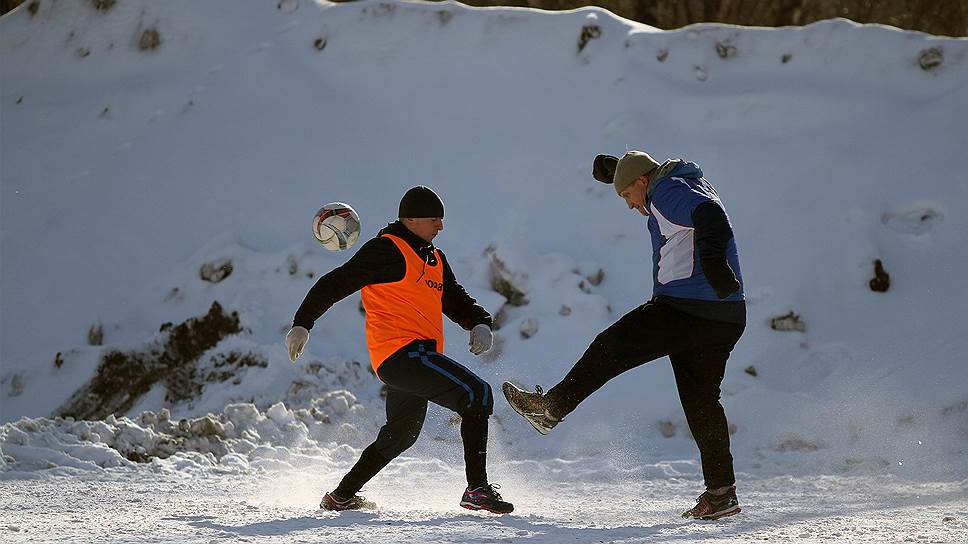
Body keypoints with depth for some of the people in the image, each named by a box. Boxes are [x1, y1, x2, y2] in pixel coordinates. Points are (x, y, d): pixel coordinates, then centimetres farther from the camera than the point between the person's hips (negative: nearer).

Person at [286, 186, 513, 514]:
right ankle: (477, 489, -22)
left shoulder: (435, 259, 22)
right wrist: (302, 325, -10)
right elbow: (335, 283, -7)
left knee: (399, 437, 23)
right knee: (478, 395, -18)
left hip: (410, 360, 10)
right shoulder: (387, 250, -6)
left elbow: (456, 301, 22)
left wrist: (480, 324, -1)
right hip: (402, 351, -10)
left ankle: (341, 497, 34)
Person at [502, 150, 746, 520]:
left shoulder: (668, 194, -7)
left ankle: (551, 407, 15)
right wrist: (618, 170, 44)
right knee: (701, 400, 12)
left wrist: (714, 260, -42)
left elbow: (709, 215, -27)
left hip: (681, 309, -10)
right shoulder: (689, 186, 22)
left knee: (609, 350, 4)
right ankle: (721, 492, 9)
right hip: (726, 321, 10)